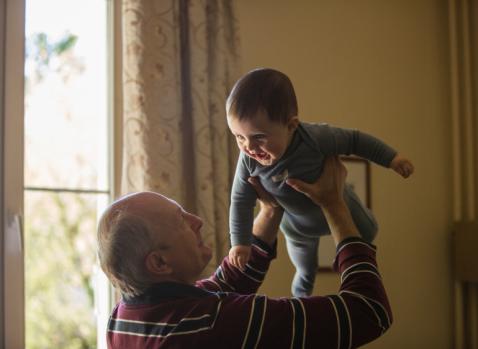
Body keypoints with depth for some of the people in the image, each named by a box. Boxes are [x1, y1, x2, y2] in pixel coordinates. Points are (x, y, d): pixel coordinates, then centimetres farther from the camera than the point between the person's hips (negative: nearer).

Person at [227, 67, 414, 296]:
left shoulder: (315, 138, -43)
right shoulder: (249, 160, -35)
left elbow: (354, 140, -26)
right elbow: (241, 201, -20)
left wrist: (391, 158, -22)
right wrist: (240, 242, -20)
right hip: (297, 226, 2)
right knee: (305, 273, 27)